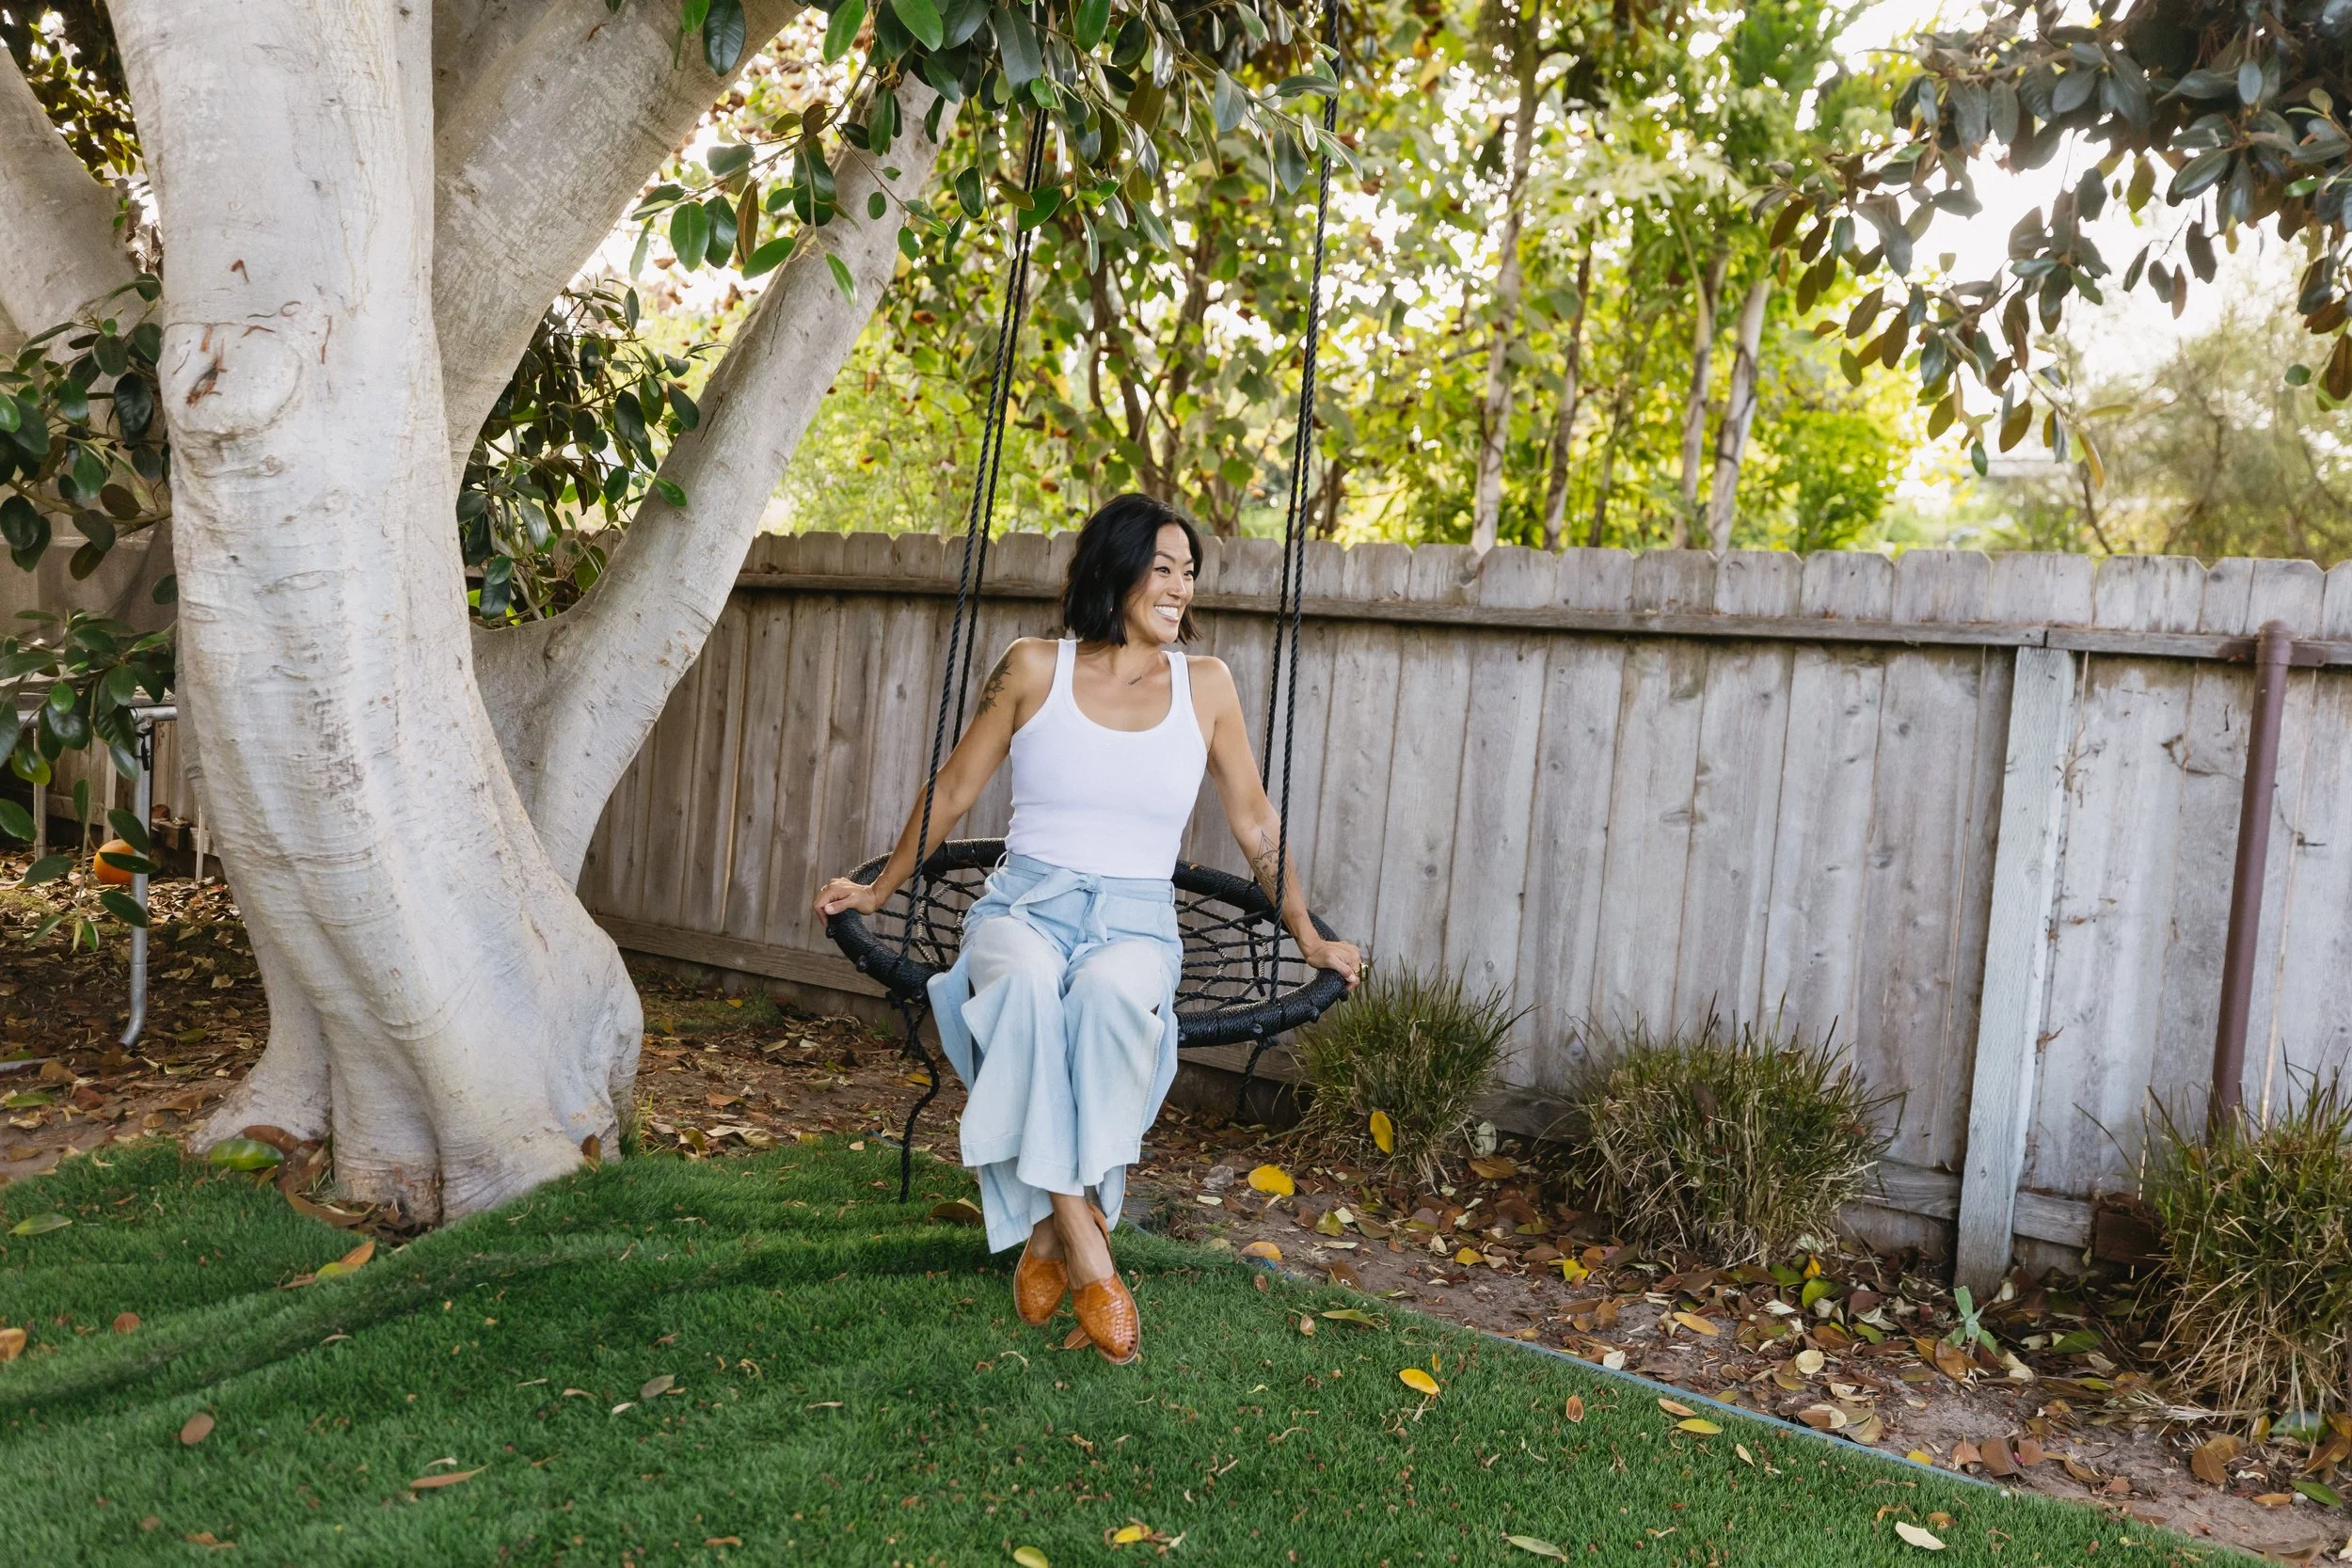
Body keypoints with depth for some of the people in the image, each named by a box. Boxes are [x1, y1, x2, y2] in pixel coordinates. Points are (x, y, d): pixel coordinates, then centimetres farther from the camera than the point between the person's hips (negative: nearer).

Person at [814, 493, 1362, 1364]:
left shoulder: (1205, 686, 7)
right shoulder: (1035, 667, 4)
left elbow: (1256, 822, 15)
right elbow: (955, 788, 14)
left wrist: (1309, 938, 17)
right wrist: (881, 889, 19)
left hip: (1136, 922, 0)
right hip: (1024, 905, 0)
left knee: (1111, 994, -37)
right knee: (1028, 981, -38)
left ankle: (1052, 1231, -20)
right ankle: (1084, 1244, -29)